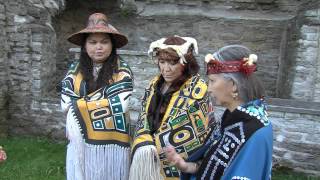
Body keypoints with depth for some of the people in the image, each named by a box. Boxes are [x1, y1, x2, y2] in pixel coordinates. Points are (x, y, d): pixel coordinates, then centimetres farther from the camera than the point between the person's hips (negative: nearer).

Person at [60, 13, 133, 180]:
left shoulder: (121, 70, -6)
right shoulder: (75, 70, 3)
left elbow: (118, 105, -16)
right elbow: (66, 103, -5)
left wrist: (79, 104, -10)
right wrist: (104, 103, -15)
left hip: (112, 143, -2)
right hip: (80, 142, 3)